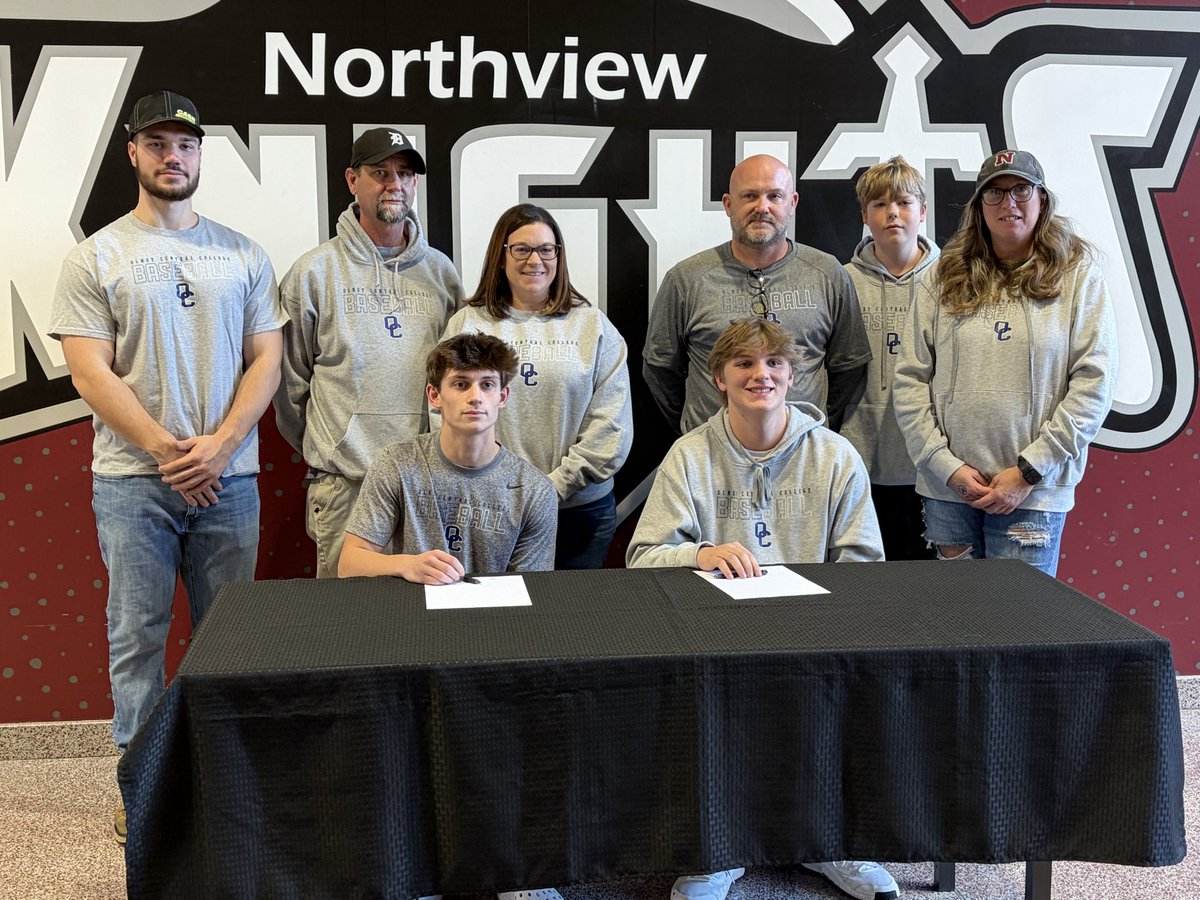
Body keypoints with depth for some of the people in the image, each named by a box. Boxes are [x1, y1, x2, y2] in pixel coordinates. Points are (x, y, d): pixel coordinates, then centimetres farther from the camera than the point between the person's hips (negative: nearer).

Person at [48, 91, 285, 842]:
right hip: (134, 480, -2)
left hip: (228, 477, 2)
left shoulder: (242, 254, 9)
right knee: (137, 636, 5)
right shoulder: (98, 257, 2)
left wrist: (219, 444, -9)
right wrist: (167, 450, -13)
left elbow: (266, 358, 5)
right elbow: (91, 373, -5)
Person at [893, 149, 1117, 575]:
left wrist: (1030, 470, -11)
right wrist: (946, 464, -7)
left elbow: (1094, 383, -6)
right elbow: (910, 379, 2)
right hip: (947, 490, 2)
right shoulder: (946, 278, 5)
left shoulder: (1078, 275, 1)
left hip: (1034, 493, -2)